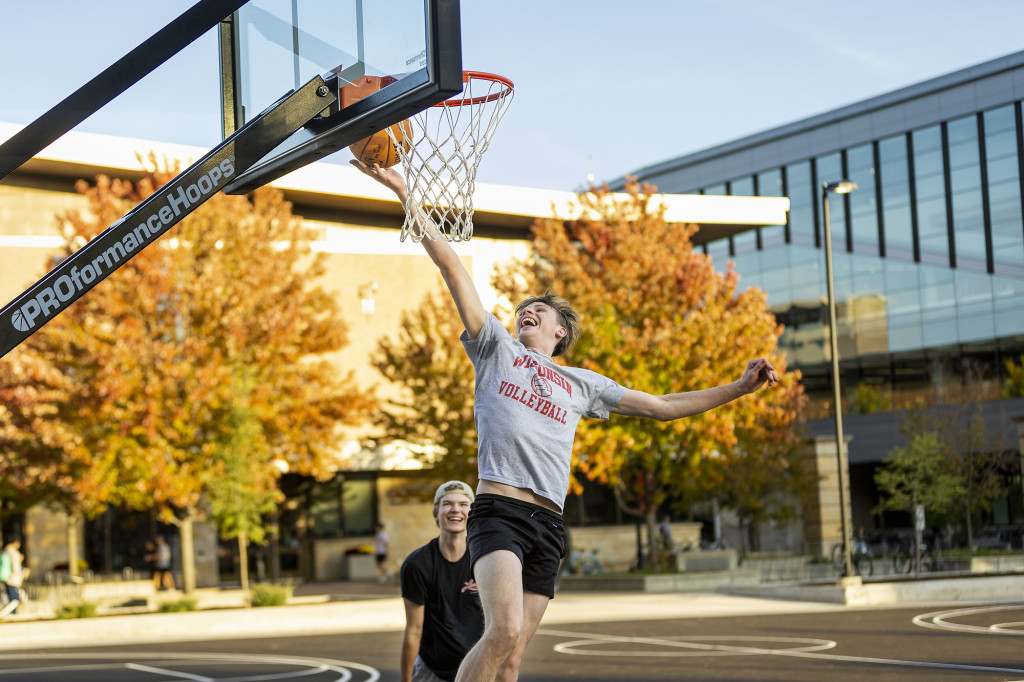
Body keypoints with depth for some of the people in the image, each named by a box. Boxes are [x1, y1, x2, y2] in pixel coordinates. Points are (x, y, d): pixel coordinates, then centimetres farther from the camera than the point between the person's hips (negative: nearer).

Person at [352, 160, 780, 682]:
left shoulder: (582, 383, 25)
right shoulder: (496, 348, 17)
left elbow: (660, 407, 29)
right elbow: (451, 266, 11)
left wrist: (739, 388, 24)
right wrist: (405, 194, 7)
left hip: (548, 525, 4)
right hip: (499, 508, -4)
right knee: (505, 630, -26)